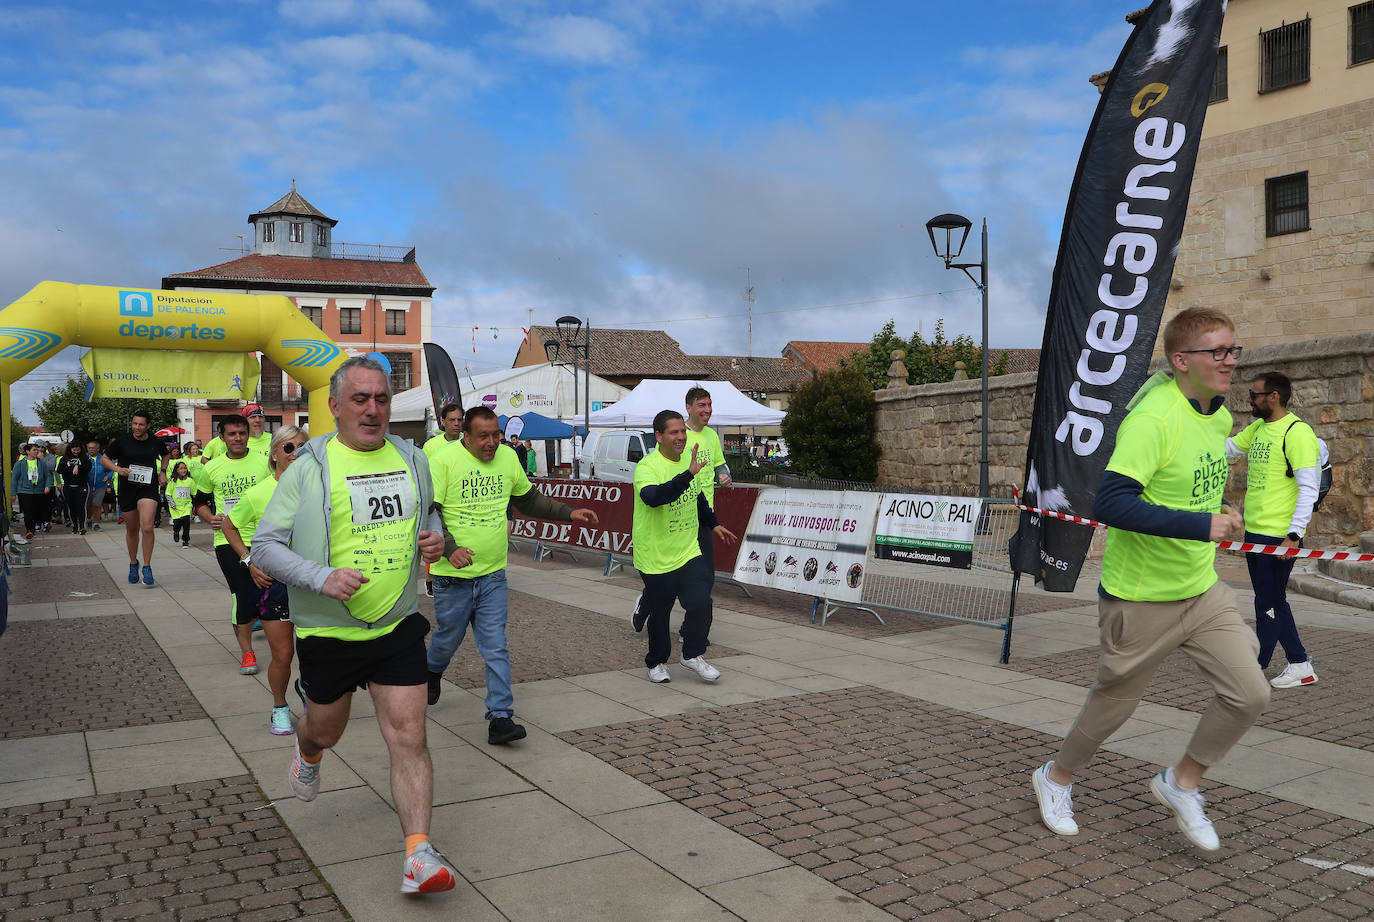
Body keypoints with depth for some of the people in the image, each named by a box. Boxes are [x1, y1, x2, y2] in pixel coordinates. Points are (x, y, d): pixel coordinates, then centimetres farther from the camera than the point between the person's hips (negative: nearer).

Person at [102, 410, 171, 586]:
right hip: (126, 490, 1)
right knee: (132, 529, 13)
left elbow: (164, 455, 24)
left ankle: (147, 567, -6)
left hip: (149, 488, -1)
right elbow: (104, 459, 6)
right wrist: (118, 469, -12)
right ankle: (133, 563, 35)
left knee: (147, 527, -18)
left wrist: (162, 473, 11)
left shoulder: (156, 442, 1)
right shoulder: (121, 441, -4)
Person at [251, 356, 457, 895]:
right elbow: (264, 546, -11)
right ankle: (307, 753, 57)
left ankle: (419, 854, -1)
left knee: (409, 736, -6)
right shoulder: (309, 467, -10)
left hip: (397, 626, 2)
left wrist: (434, 539, -3)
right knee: (325, 731, 20)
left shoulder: (413, 460, 3)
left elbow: (429, 513, 21)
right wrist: (322, 577, -27)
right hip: (328, 632, -2)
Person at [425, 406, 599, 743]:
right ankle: (432, 673, 48)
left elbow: (529, 500, 21)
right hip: (453, 576, -3)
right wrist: (449, 548, -24)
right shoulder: (445, 461, -11)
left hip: (493, 575, 3)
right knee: (448, 638, 15)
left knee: (496, 649, -2)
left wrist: (569, 514, 15)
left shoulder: (508, 457, 5)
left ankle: (500, 718, 0)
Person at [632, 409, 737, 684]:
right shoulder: (646, 468, -18)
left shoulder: (688, 461, 6)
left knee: (701, 602, -7)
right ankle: (657, 662, 29)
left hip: (689, 551, 5)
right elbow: (652, 497, -40)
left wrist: (714, 524, 29)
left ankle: (692, 654, 14)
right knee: (660, 612, 8)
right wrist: (688, 475, -45)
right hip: (656, 556, -5)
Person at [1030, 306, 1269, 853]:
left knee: (1249, 694, -1)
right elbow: (1109, 503, -33)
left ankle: (1182, 783, 23)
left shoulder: (1220, 416, 4)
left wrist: (1217, 516, 13)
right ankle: (1055, 778, 36)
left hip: (1203, 590, 7)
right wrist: (1201, 526, -33)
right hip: (1141, 599, -7)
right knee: (1113, 705, 9)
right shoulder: (1152, 419, -24)